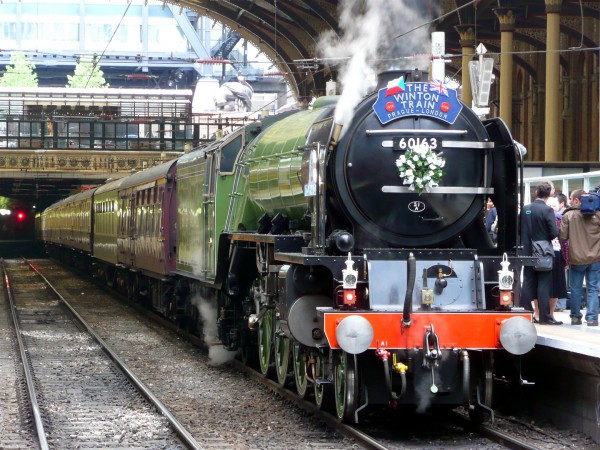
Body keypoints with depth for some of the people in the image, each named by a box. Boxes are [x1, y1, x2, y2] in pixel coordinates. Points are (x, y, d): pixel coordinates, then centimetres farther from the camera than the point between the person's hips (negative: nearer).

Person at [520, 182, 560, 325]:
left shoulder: (525, 209, 0)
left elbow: (520, 230, 5)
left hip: (528, 252, 4)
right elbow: (554, 232, -17)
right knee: (544, 284, -1)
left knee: (528, 283, 10)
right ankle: (544, 317, 0)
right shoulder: (547, 210, -14)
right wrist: (547, 237, 4)